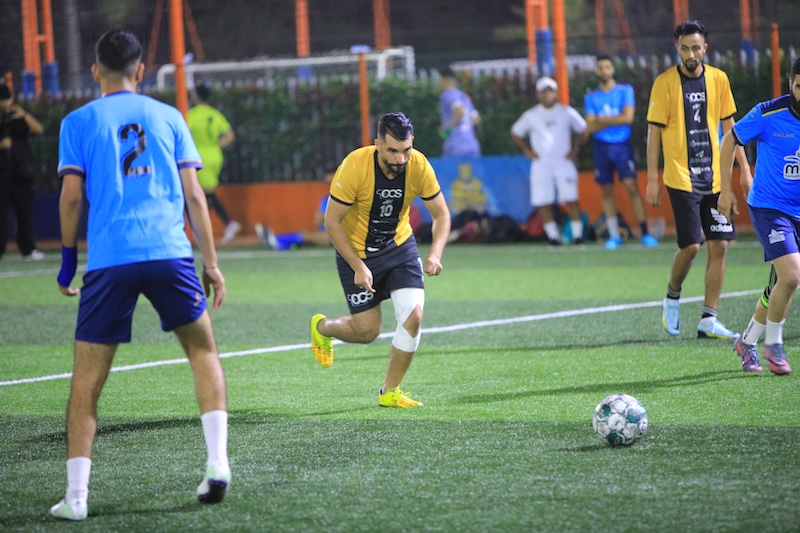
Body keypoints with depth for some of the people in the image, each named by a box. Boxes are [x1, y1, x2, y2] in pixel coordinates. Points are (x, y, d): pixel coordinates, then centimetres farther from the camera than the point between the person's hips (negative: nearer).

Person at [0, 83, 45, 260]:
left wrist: (24, 115, -19)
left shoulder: (19, 117, 11)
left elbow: (39, 130, -5)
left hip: (21, 171, 2)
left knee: (25, 211, 2)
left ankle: (28, 249, 6)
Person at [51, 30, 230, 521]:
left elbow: (72, 195, 2)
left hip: (108, 260, -1)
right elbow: (193, 194, 8)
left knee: (87, 380, 5)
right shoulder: (169, 117, 12)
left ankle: (76, 496, 1)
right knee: (203, 350, 18)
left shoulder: (79, 123, 8)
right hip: (170, 253, 1)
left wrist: (68, 261, 13)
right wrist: (211, 263, 12)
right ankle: (218, 463, 4)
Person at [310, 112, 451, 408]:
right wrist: (358, 267, -23)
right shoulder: (354, 167, -28)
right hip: (356, 252, -3)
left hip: (399, 246, 3)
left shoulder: (419, 166, -18)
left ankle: (390, 392, 6)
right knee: (367, 331, 2)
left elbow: (441, 214, -6)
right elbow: (332, 221, -19)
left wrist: (435, 254, -24)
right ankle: (322, 327, 37)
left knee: (413, 316, -14)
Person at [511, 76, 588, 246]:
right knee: (543, 202, -6)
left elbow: (583, 131, 14)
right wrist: (527, 151, 5)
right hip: (541, 164, 1)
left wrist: (575, 149, 5)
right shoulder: (531, 116, 4)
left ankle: (578, 235, -3)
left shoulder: (567, 112, 4)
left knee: (571, 199, -10)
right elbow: (516, 132, 16)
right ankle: (553, 235, 3)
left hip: (564, 162, -1)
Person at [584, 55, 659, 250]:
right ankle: (614, 236, 8)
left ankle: (645, 233, -11)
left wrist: (603, 120, -6)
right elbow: (591, 127, -2)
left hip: (622, 146, -2)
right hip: (601, 147, 2)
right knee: (607, 190, 3)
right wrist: (614, 120, -12)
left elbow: (628, 117, -10)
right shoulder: (591, 98, 8)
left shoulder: (625, 90, 2)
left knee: (632, 186, -12)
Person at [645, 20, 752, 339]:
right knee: (690, 245, -11)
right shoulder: (664, 83, -5)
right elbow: (654, 132, -3)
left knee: (719, 245, -1)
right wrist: (652, 180, -6)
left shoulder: (718, 79, 6)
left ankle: (708, 320, 5)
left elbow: (729, 127, 13)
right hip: (681, 178, -4)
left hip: (715, 178, 4)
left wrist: (744, 168, 8)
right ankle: (672, 298, 17)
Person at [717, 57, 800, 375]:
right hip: (769, 206, -5)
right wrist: (726, 190, 1)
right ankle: (773, 343, 0)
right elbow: (730, 140, 1)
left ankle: (748, 341, 28)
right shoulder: (769, 114, -14)